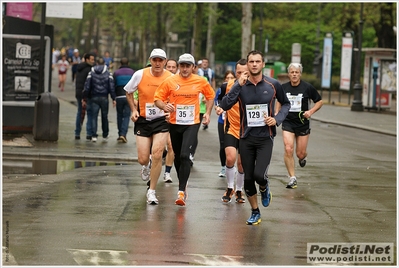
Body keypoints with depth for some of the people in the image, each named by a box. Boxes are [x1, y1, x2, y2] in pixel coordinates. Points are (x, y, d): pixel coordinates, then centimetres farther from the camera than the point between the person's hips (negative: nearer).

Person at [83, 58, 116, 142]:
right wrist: (113, 98, 0)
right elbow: (112, 87, -4)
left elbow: (87, 86, -2)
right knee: (104, 117, 11)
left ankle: (94, 135, -11)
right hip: (104, 97, 0)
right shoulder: (108, 73, 1)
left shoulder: (91, 73, 2)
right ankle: (105, 135, 17)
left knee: (94, 117, 0)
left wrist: (85, 97, 3)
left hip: (94, 97, 0)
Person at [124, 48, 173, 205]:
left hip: (162, 120, -1)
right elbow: (129, 92, 11)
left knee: (157, 154, -16)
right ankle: (147, 166, 40)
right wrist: (133, 110, 0)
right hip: (142, 120, 1)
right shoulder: (140, 75, -5)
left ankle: (152, 191, -1)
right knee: (143, 159, -2)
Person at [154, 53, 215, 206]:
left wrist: (208, 113, 7)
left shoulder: (200, 82, -1)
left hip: (192, 124, -2)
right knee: (177, 157, 14)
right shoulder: (170, 81, -3)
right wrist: (165, 106, -21)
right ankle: (183, 183, 38)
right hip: (174, 123, 2)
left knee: (185, 155, -18)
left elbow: (210, 95, 17)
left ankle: (181, 192, -20)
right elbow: (157, 98, 0)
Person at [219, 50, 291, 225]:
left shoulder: (273, 85, -3)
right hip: (246, 138, 2)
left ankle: (264, 189, 19)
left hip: (265, 137, -1)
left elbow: (285, 104, 13)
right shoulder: (240, 85, -3)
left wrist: (277, 119, -5)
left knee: (259, 174, -17)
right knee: (248, 179, 5)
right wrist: (239, 85, -21)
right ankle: (255, 213, 24)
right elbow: (225, 106, -16)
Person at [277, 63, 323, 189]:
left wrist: (311, 111, -13)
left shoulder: (307, 87, -7)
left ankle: (303, 157, 44)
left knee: (300, 154, 3)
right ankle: (292, 178, -6)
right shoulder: (283, 87, 1)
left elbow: (319, 101, 2)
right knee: (288, 149, -15)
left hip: (302, 123, -1)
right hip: (288, 123, 1)